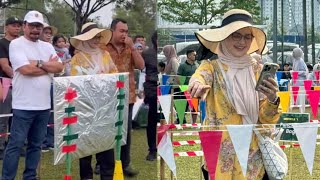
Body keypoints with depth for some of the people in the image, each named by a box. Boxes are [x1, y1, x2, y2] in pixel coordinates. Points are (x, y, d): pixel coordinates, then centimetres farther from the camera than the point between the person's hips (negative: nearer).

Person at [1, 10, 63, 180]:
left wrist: (39, 63, -13)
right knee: (15, 145, -2)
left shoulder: (47, 46, 12)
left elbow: (60, 67, 1)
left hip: (44, 104, 6)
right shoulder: (16, 44, -5)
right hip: (23, 105, -6)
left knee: (36, 144, 14)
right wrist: (49, 66, -5)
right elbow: (25, 69, -17)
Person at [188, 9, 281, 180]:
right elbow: (200, 76, -28)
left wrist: (272, 100, -23)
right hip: (219, 155, -2)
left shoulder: (258, 70, 3)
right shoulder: (211, 67, -3)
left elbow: (267, 119, -1)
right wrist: (198, 85, -51)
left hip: (253, 155, 2)